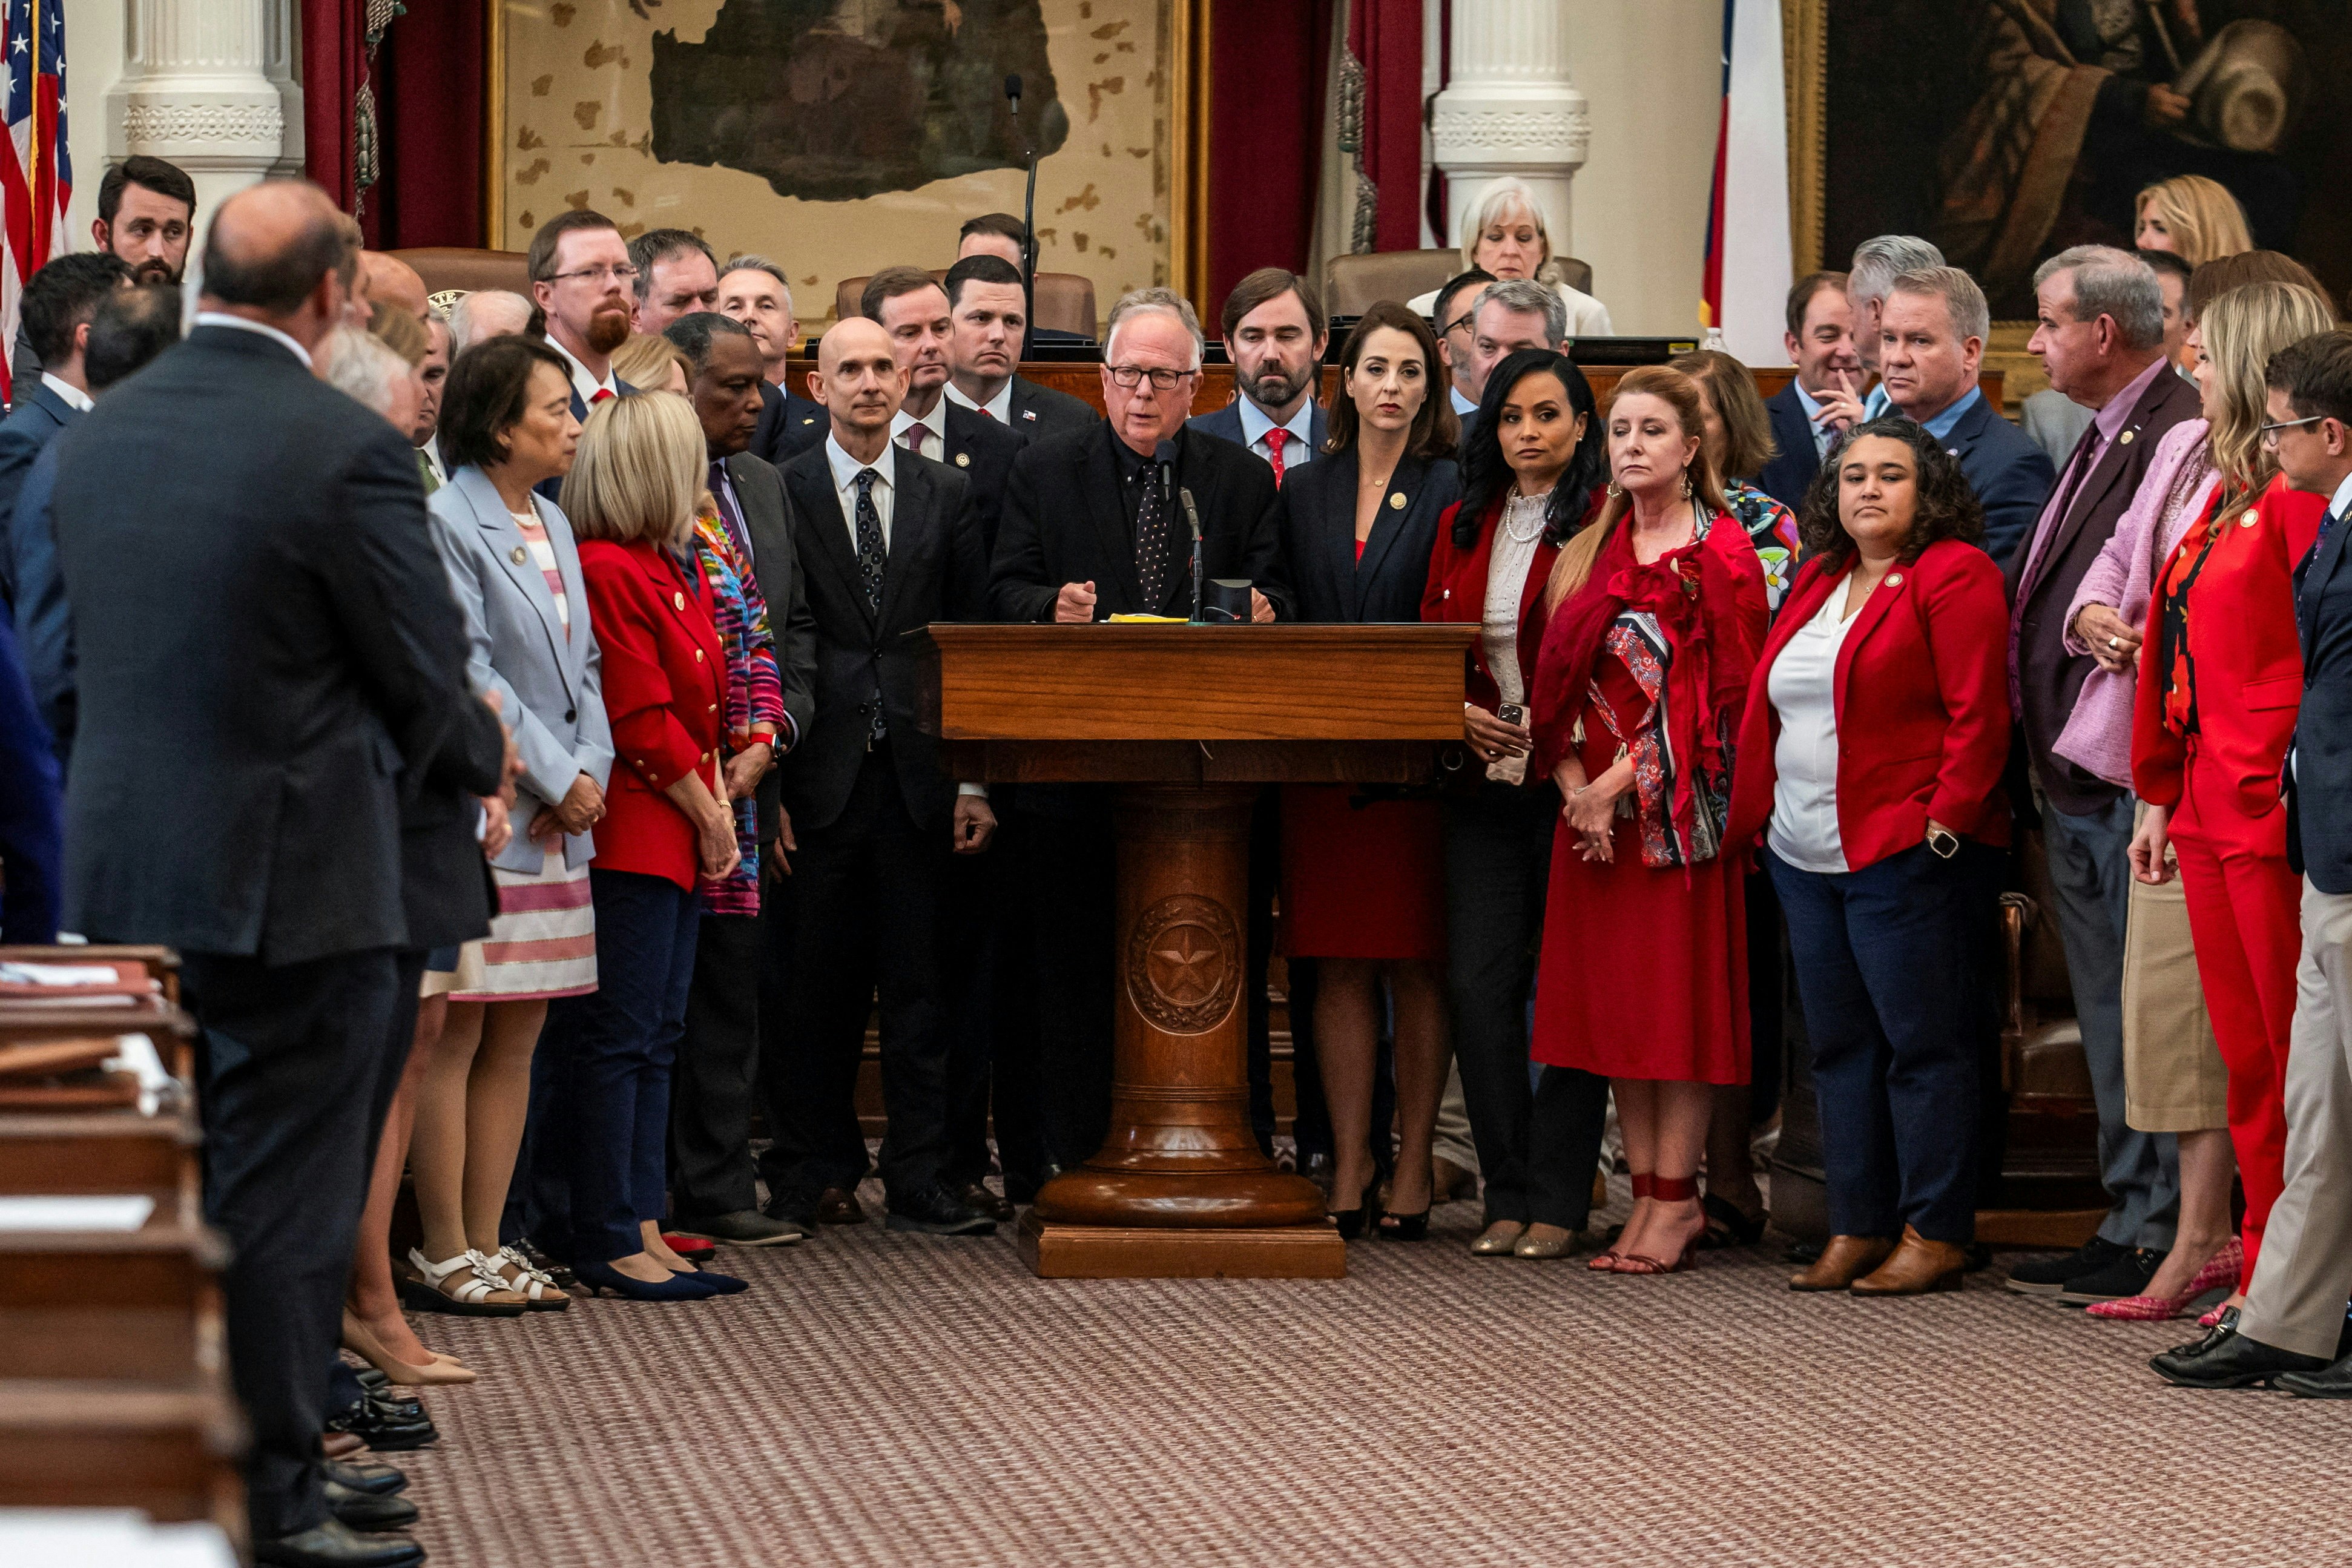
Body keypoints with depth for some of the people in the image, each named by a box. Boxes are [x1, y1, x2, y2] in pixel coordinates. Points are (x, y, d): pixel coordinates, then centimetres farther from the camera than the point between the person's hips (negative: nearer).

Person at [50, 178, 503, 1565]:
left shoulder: (98, 436, 4)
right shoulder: (346, 448, -16)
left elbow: (68, 649, 11)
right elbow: (427, 673, -10)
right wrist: (481, 754, 13)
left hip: (122, 876, 6)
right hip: (294, 878, -6)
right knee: (285, 1201, 1)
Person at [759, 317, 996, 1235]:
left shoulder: (949, 497, 10)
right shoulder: (779, 494, 3)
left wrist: (975, 781, 1)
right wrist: (767, 773, -6)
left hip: (917, 776, 2)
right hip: (820, 777, -2)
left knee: (919, 987, 2)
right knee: (815, 991, 3)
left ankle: (919, 1184, 5)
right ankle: (813, 1172, 13)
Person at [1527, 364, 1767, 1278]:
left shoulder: (1721, 554, -4)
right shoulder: (1588, 553, 13)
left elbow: (1726, 698, -10)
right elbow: (1558, 683, 10)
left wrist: (1625, 780, -14)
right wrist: (1574, 784, -6)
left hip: (1682, 807, -6)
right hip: (1594, 807, 6)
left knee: (1678, 991, -5)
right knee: (1611, 992, 4)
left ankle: (1676, 1198, -1)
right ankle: (1649, 1195, 8)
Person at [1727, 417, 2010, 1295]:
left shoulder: (1954, 576, -7)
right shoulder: (1818, 580, 17)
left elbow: (1977, 715, -13)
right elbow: (1771, 706, 22)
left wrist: (1945, 821, -18)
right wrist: (1758, 817, 15)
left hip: (1906, 855, -8)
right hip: (1808, 854, 8)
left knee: (1923, 1041, -4)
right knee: (1840, 1044, 10)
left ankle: (1935, 1236, 0)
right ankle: (1857, 1229, 16)